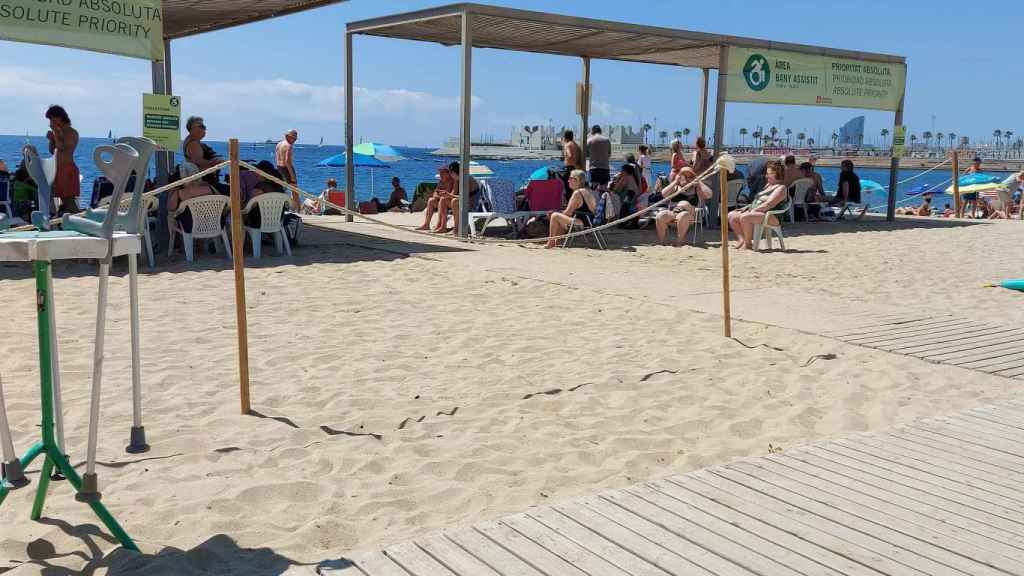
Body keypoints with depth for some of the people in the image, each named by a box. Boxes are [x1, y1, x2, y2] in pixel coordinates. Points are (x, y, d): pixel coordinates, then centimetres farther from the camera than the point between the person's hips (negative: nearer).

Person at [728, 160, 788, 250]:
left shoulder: (781, 188, -9)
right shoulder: (768, 185, 23)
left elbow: (768, 204, -20)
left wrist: (753, 211, -21)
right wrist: (747, 208, 8)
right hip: (755, 212, 11)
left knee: (744, 217, -34)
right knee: (731, 215, -1)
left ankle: (748, 244, -19)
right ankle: (741, 240, -10)